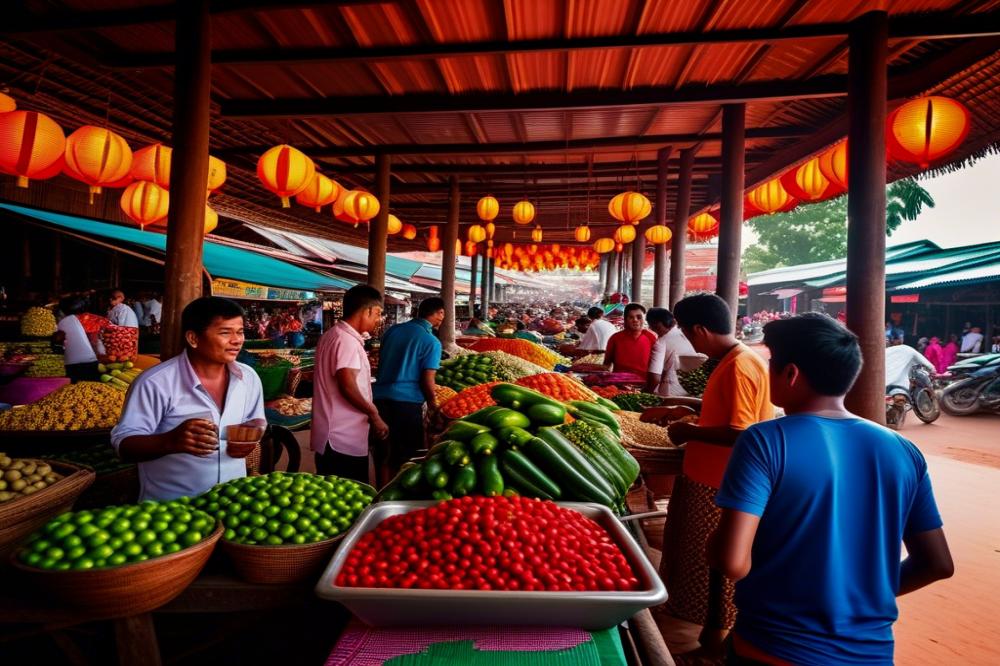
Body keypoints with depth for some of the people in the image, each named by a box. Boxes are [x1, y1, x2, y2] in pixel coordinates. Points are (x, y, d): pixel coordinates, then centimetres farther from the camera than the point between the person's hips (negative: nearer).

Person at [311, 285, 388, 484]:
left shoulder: (334, 335, 15)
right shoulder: (347, 340, -18)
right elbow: (347, 386, -25)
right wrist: (373, 414, -13)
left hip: (337, 437, 10)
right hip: (343, 441, -10)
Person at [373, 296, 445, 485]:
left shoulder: (393, 330, 10)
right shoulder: (432, 342, -7)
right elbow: (427, 382, -10)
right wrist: (433, 407, 4)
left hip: (380, 397, 6)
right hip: (407, 401, -6)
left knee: (383, 455, 15)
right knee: (406, 456, 8)